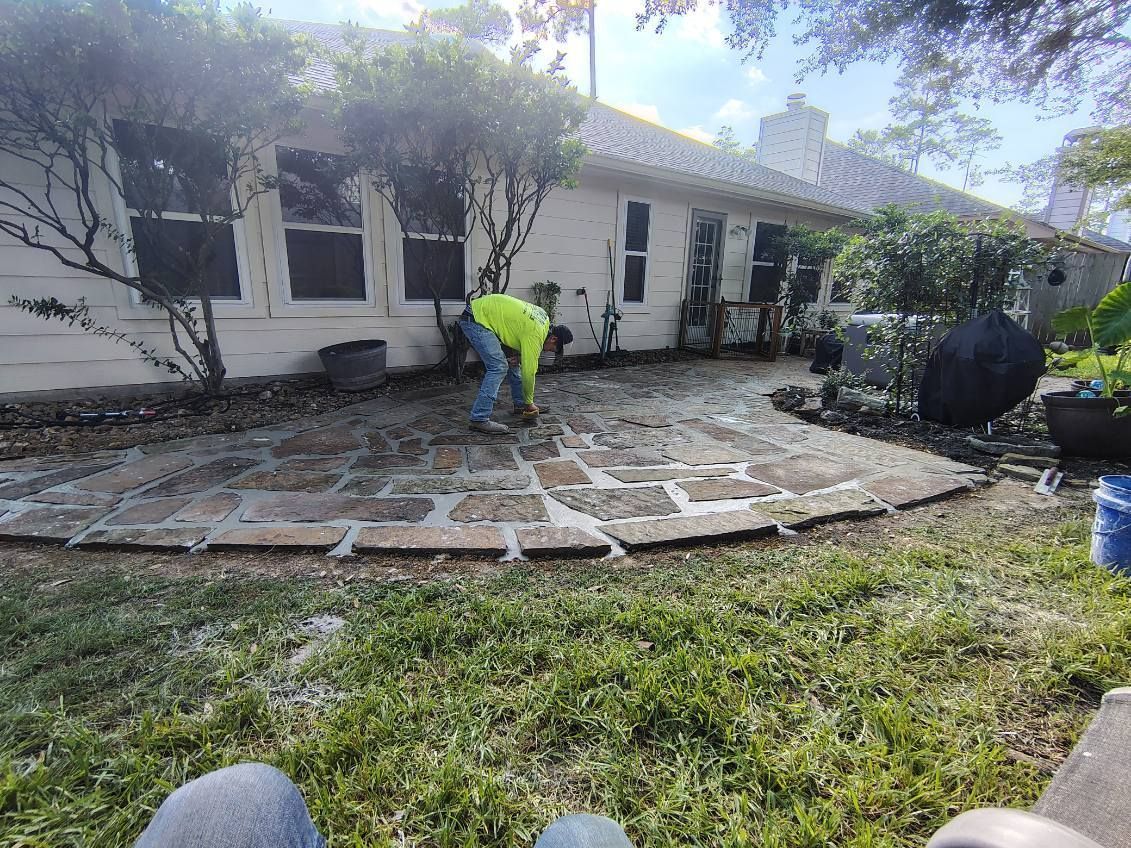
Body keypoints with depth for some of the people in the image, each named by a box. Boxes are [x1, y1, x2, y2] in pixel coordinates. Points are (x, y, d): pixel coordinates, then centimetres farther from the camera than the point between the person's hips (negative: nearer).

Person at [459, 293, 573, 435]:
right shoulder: (536, 334, -19)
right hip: (475, 319, -10)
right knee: (499, 367, -18)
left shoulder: (544, 318, 7)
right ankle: (479, 419, -19)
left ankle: (520, 404, 24)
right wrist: (529, 403, -2)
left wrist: (519, 356, -1)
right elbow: (528, 371, -15)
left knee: (511, 362, 12)